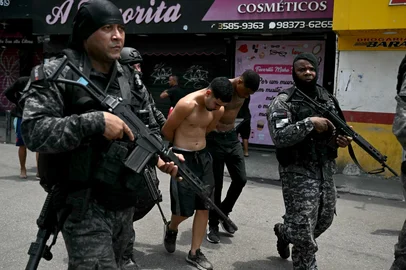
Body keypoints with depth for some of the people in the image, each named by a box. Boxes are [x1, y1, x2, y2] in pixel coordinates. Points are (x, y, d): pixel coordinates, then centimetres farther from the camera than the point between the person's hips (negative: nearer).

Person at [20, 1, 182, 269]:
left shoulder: (130, 80, 8)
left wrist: (163, 156, -7)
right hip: (84, 206, -7)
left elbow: (150, 131, 13)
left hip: (125, 203, 7)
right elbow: (33, 131, -22)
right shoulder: (57, 74, -11)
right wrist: (94, 122, -28)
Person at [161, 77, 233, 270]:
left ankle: (194, 253, 21)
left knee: (204, 207, 7)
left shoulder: (218, 109, -1)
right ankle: (171, 229, 35)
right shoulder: (187, 104, -21)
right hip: (183, 158, -6)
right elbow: (166, 131, -9)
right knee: (184, 210, -1)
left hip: (203, 156, 6)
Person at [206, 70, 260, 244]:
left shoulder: (243, 91, 0)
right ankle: (213, 225, 17)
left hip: (232, 137, 7)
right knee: (216, 185, 0)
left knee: (241, 179, 5)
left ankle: (224, 213, 27)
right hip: (215, 139, -6)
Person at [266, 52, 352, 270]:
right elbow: (279, 137, -23)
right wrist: (309, 123, -27)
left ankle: (284, 232, 45)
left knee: (324, 219, 21)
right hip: (298, 172, -7)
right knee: (304, 231, -2)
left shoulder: (327, 98, 9)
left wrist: (342, 138, -4)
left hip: (326, 170, 7)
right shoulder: (283, 101, -12)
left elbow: (336, 128, 18)